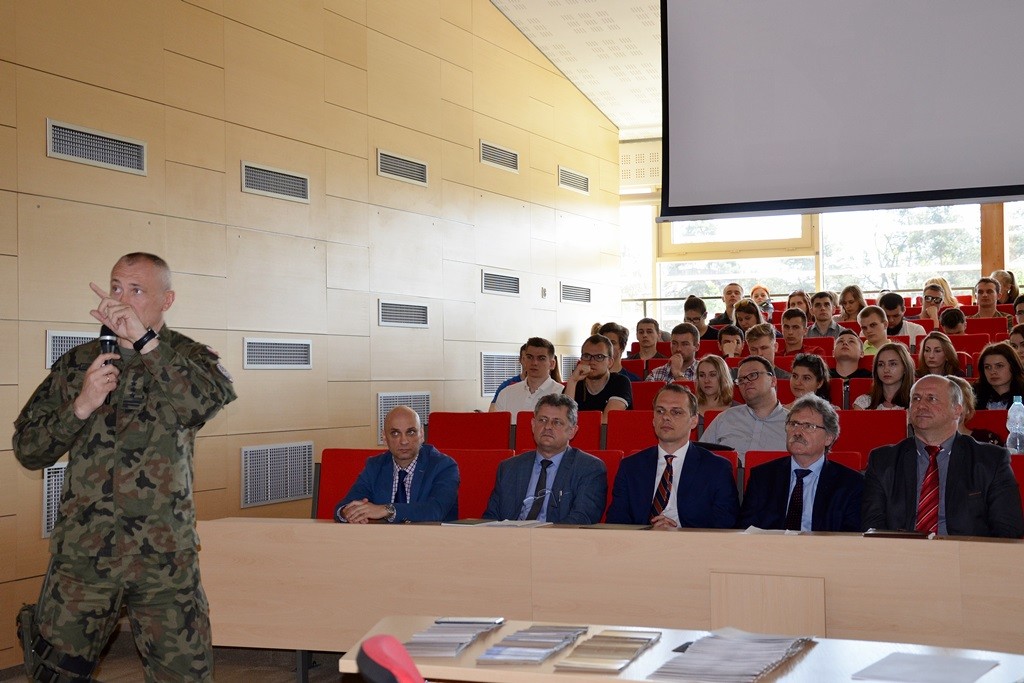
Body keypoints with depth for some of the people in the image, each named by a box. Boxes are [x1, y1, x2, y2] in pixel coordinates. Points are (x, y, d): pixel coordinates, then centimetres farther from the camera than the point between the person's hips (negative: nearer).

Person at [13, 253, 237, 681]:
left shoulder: (189, 357, 3)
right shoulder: (77, 364, 8)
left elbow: (214, 398, -22)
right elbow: (27, 449, 6)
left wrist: (144, 341, -27)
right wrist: (81, 406, -11)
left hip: (165, 555, -2)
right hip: (82, 551, 2)